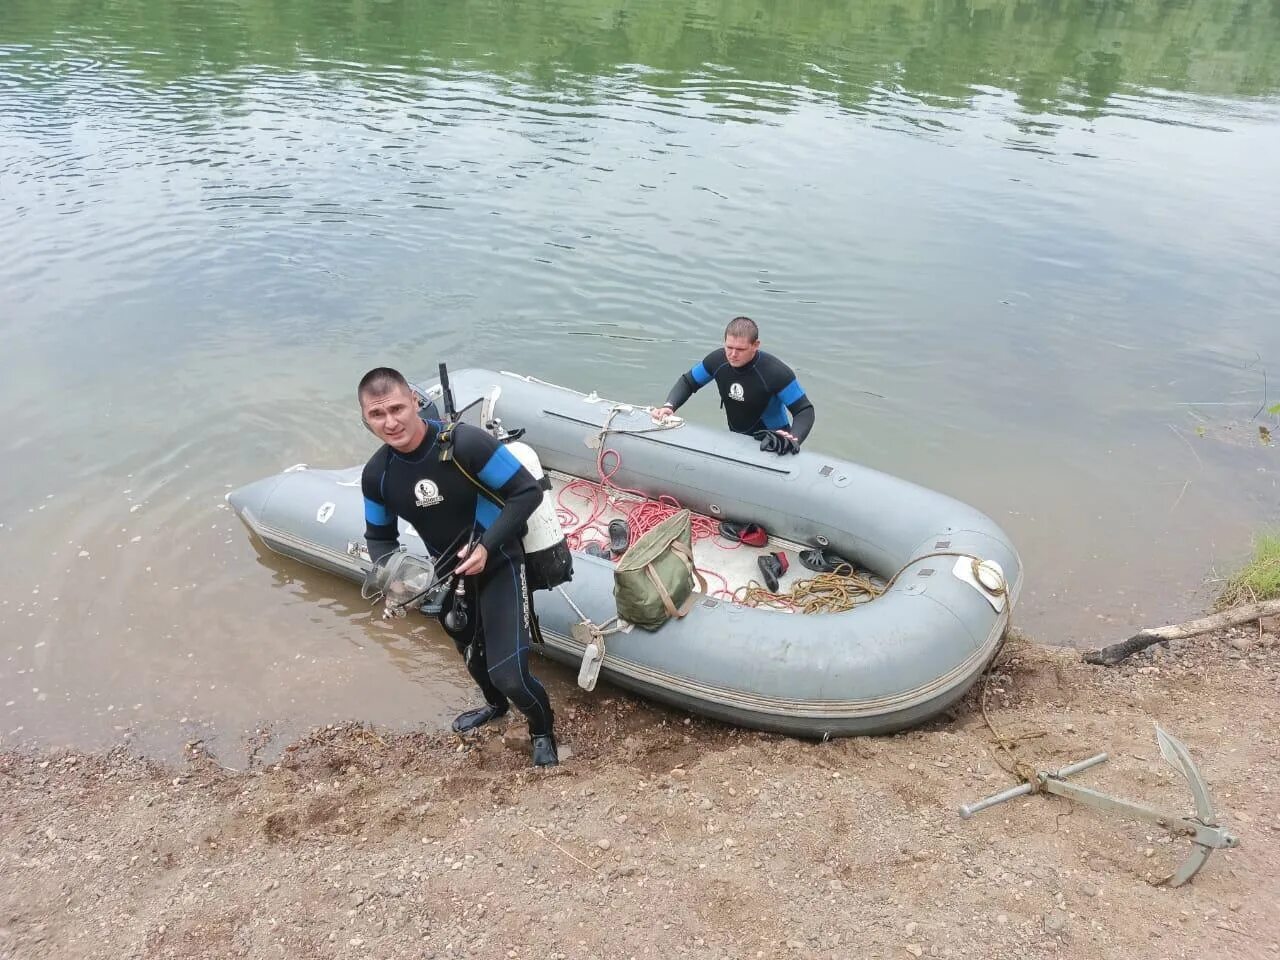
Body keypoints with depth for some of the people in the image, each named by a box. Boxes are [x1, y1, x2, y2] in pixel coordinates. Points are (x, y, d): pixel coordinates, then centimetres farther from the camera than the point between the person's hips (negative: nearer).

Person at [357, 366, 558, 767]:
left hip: (498, 566, -6)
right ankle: (495, 705, 63)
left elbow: (528, 492, -23)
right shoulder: (377, 475, -11)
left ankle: (542, 731, 20)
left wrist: (486, 546, -30)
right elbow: (379, 536, 5)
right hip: (448, 575, 6)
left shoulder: (465, 443, -30)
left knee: (509, 674, -14)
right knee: (472, 655, 29)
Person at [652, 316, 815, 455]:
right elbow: (688, 382, 3)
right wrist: (669, 406, -15)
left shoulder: (777, 373, -26)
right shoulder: (718, 360, -13)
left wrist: (793, 439, -40)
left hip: (772, 445, -5)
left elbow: (805, 410, -21)